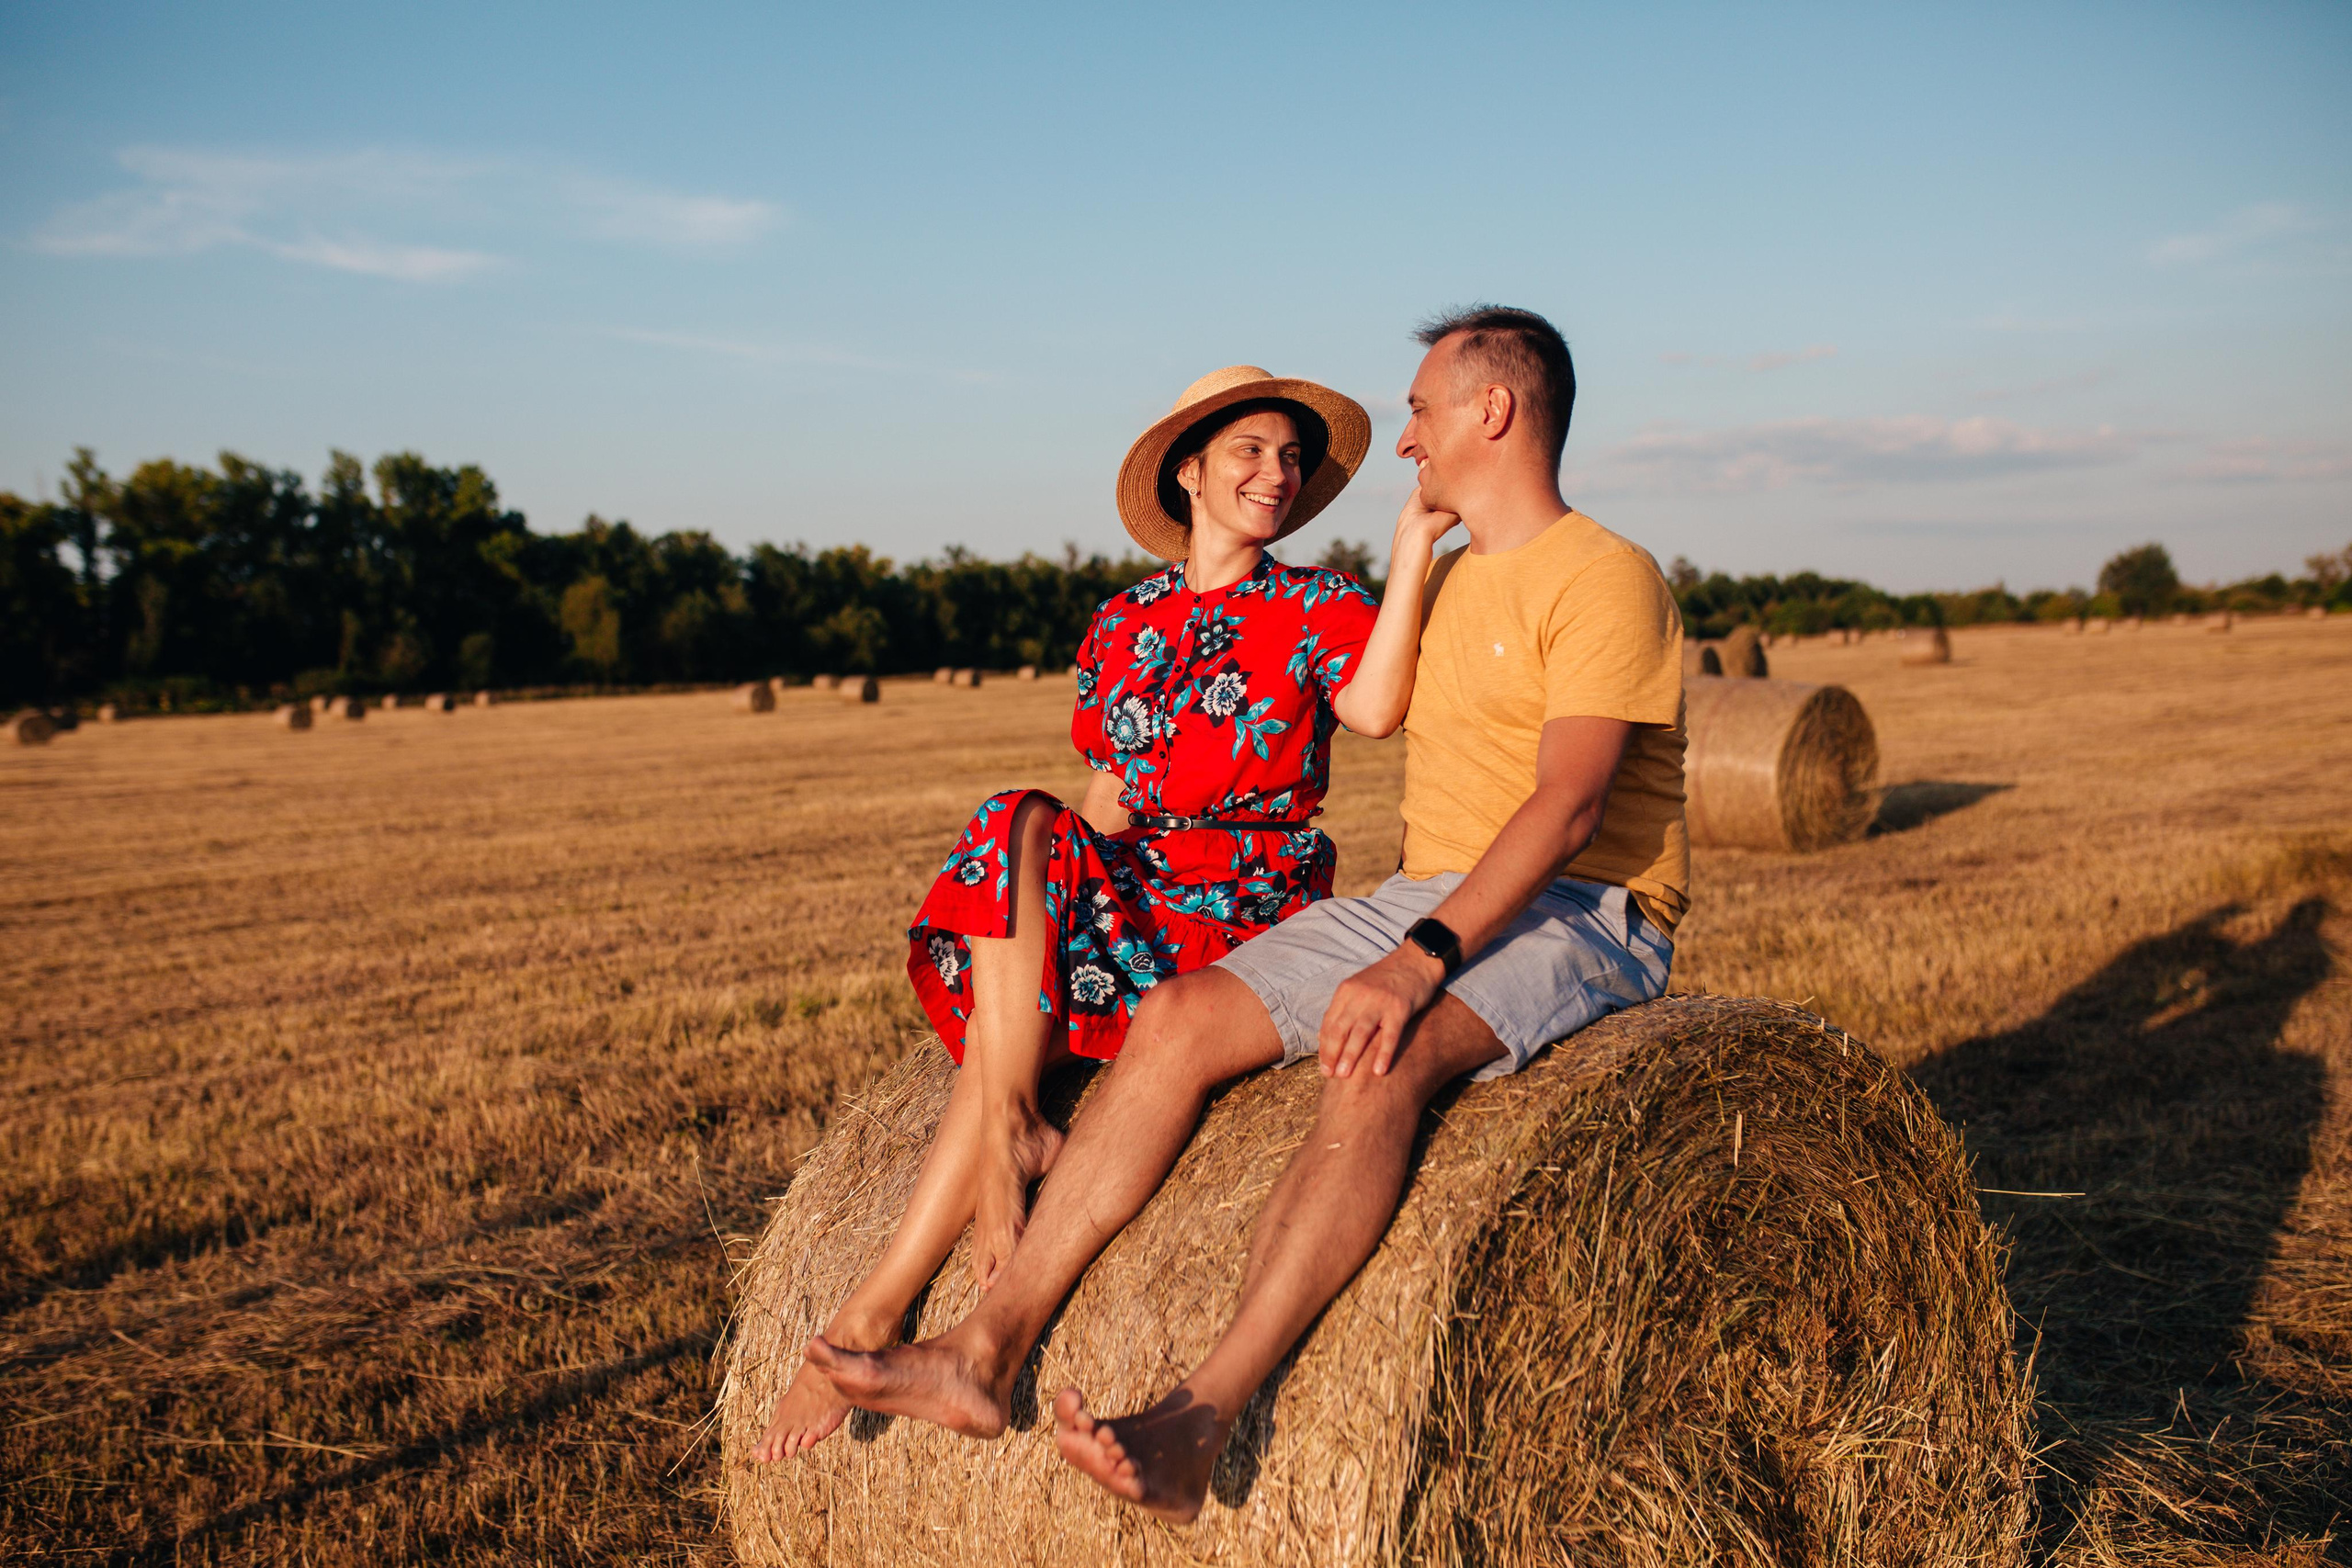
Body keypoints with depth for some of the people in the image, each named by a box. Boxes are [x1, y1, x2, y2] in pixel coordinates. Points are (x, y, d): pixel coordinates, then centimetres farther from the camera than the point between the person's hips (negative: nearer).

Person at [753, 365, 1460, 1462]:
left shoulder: (1319, 607, 4)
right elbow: (1106, 798, 16)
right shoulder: (1120, 626, 16)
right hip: (1125, 902, 4)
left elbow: (1376, 710, -19)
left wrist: (1417, 548, -21)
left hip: (1250, 916, -4)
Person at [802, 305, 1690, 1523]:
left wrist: (1422, 960, -33)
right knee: (1180, 1014, -14)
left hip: (1583, 915, -7)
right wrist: (1399, 934, 9)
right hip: (1423, 901, 8)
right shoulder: (1446, 581, 19)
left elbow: (1570, 803, -22)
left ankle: (1199, 1426, -44)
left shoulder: (1604, 577, -8)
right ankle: (988, 1351, -18)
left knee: (1380, 1056, -38)